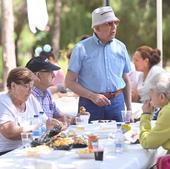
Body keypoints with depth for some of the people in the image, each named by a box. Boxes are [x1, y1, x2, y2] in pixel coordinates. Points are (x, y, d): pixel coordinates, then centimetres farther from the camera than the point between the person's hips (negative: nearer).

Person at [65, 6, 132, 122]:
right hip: (90, 104, -3)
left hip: (117, 103, 3)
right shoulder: (82, 48, -4)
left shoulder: (120, 47, 8)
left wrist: (129, 109, 12)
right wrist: (93, 96, -14)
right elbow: (69, 82, -5)